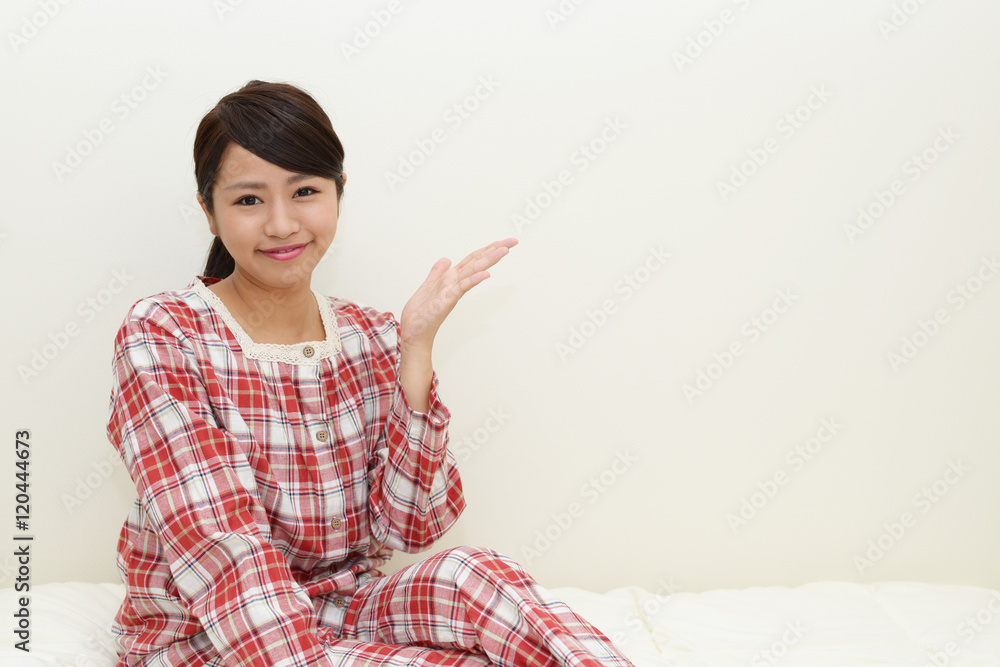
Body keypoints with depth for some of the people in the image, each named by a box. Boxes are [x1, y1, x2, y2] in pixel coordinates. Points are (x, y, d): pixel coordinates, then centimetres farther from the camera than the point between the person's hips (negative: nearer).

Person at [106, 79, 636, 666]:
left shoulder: (375, 337, 1)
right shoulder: (160, 337, -12)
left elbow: (411, 524, -9)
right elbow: (221, 548, -22)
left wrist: (416, 349, -16)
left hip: (346, 614, 4)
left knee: (470, 576, -26)